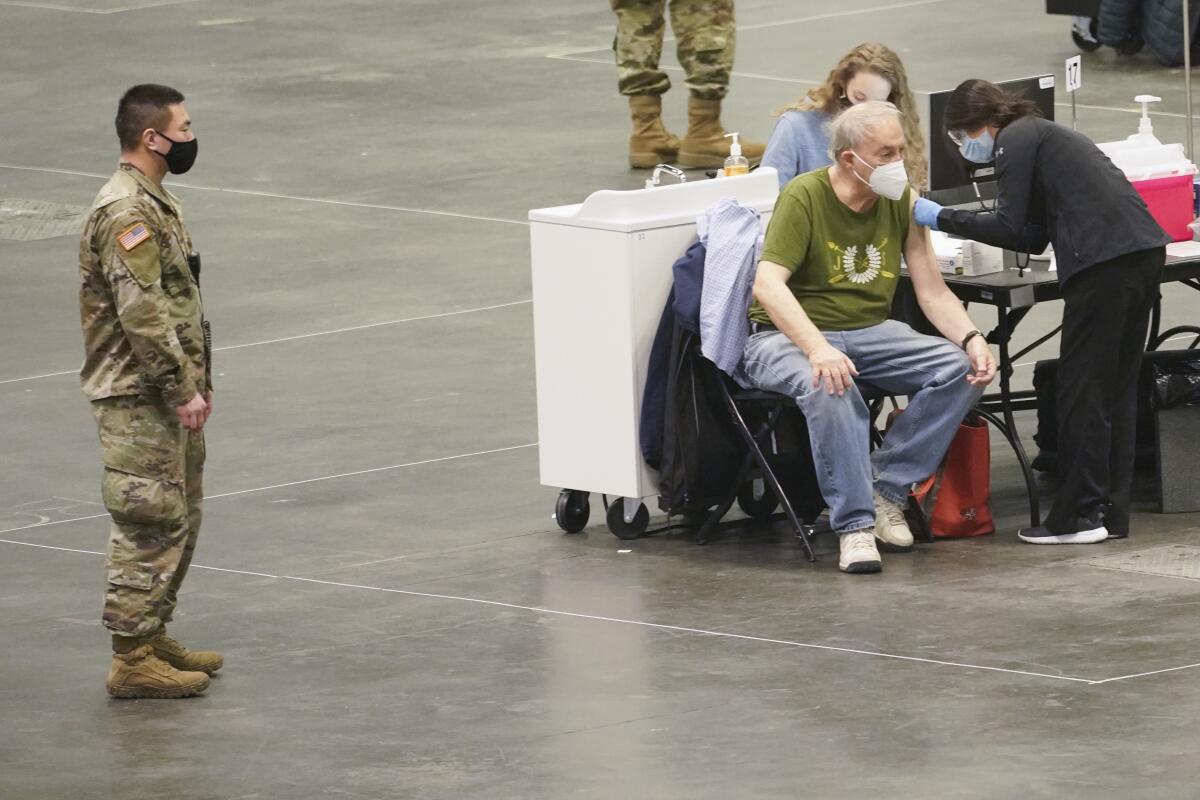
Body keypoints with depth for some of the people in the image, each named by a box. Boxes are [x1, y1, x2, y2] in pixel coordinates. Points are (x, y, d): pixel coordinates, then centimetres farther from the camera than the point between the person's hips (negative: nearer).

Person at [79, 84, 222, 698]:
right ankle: (132, 659, -4)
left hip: (167, 398, 10)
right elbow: (142, 314, -24)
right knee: (151, 525, -8)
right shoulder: (125, 213, -19)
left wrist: (196, 381, 20)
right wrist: (182, 390, -21)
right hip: (139, 399, -10)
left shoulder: (153, 203, 15)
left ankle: (153, 636, 25)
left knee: (180, 520, 16)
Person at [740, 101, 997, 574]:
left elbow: (933, 292, 3)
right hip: (788, 336, -6)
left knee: (964, 369, -17)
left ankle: (886, 490, -14)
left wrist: (971, 339, -18)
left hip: (870, 334, 6)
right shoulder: (805, 197, -15)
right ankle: (854, 525, -34)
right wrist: (818, 348, -41)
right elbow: (768, 285, -26)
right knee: (830, 387, -39)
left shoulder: (901, 200, 2)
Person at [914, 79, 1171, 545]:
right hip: (1143, 251, 9)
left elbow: (1012, 229, -6)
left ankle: (1079, 515, -2)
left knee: (1081, 388, -3)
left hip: (1103, 261, -9)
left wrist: (942, 219, 2)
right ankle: (1111, 512, 14)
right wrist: (962, 226, 25)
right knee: (1116, 387, 12)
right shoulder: (1039, 134, 28)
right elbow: (1034, 238, 26)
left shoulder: (1014, 140, 0)